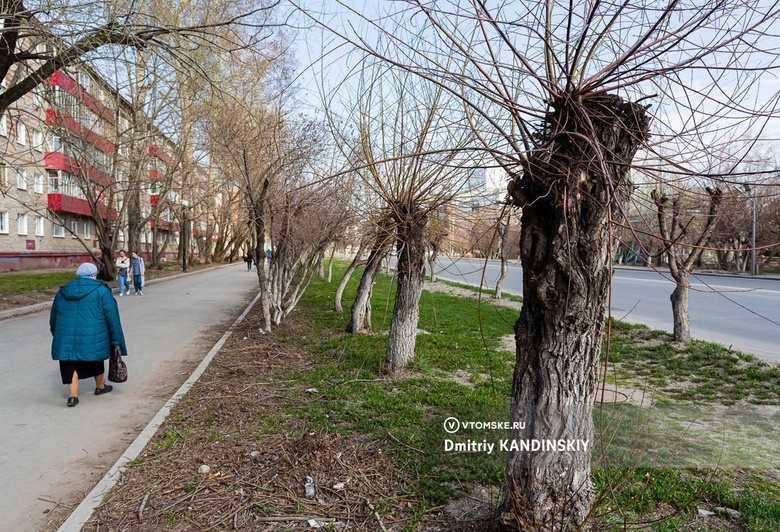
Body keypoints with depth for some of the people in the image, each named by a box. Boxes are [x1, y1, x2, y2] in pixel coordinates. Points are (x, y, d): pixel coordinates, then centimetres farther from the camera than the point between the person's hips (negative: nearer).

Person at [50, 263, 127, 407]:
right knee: (96, 360, 18)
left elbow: (53, 317, 22)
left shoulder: (63, 291, 12)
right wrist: (116, 341, -1)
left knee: (71, 364, 12)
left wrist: (56, 334, 36)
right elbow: (112, 318, -5)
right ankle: (100, 387, 37)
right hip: (92, 337, -2)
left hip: (66, 337, 3)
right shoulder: (101, 291, -3)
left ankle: (72, 395, 2)